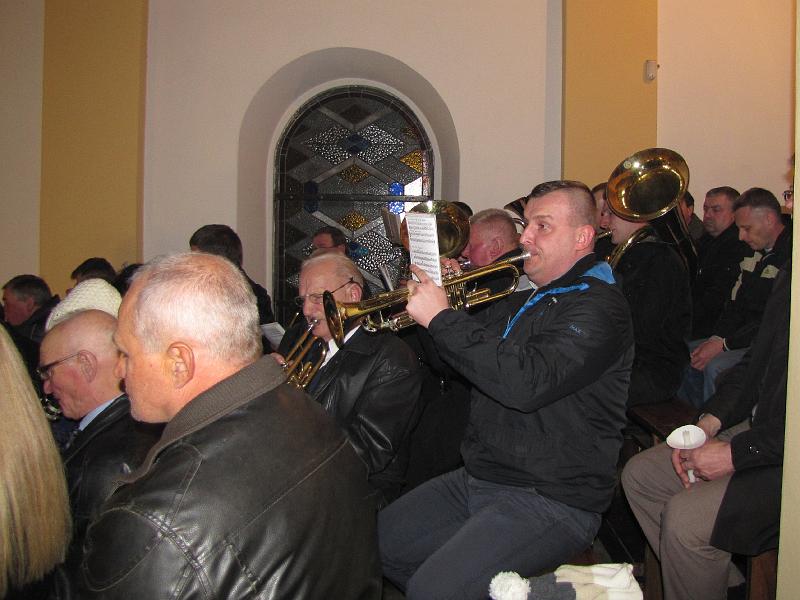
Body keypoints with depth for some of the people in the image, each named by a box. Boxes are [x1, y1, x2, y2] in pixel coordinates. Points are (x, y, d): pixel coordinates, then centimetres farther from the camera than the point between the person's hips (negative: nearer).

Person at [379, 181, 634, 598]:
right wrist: (435, 299, 3)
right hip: (477, 480, 9)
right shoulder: (522, 303, 15)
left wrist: (443, 319, -22)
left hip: (551, 500, -9)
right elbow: (459, 363, 22)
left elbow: (526, 383, -30)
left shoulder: (598, 306, -14)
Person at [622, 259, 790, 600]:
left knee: (685, 517, -24)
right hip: (756, 428, 10)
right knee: (639, 474, 7)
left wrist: (736, 454, -19)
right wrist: (710, 421, 2)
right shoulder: (788, 278, 6)